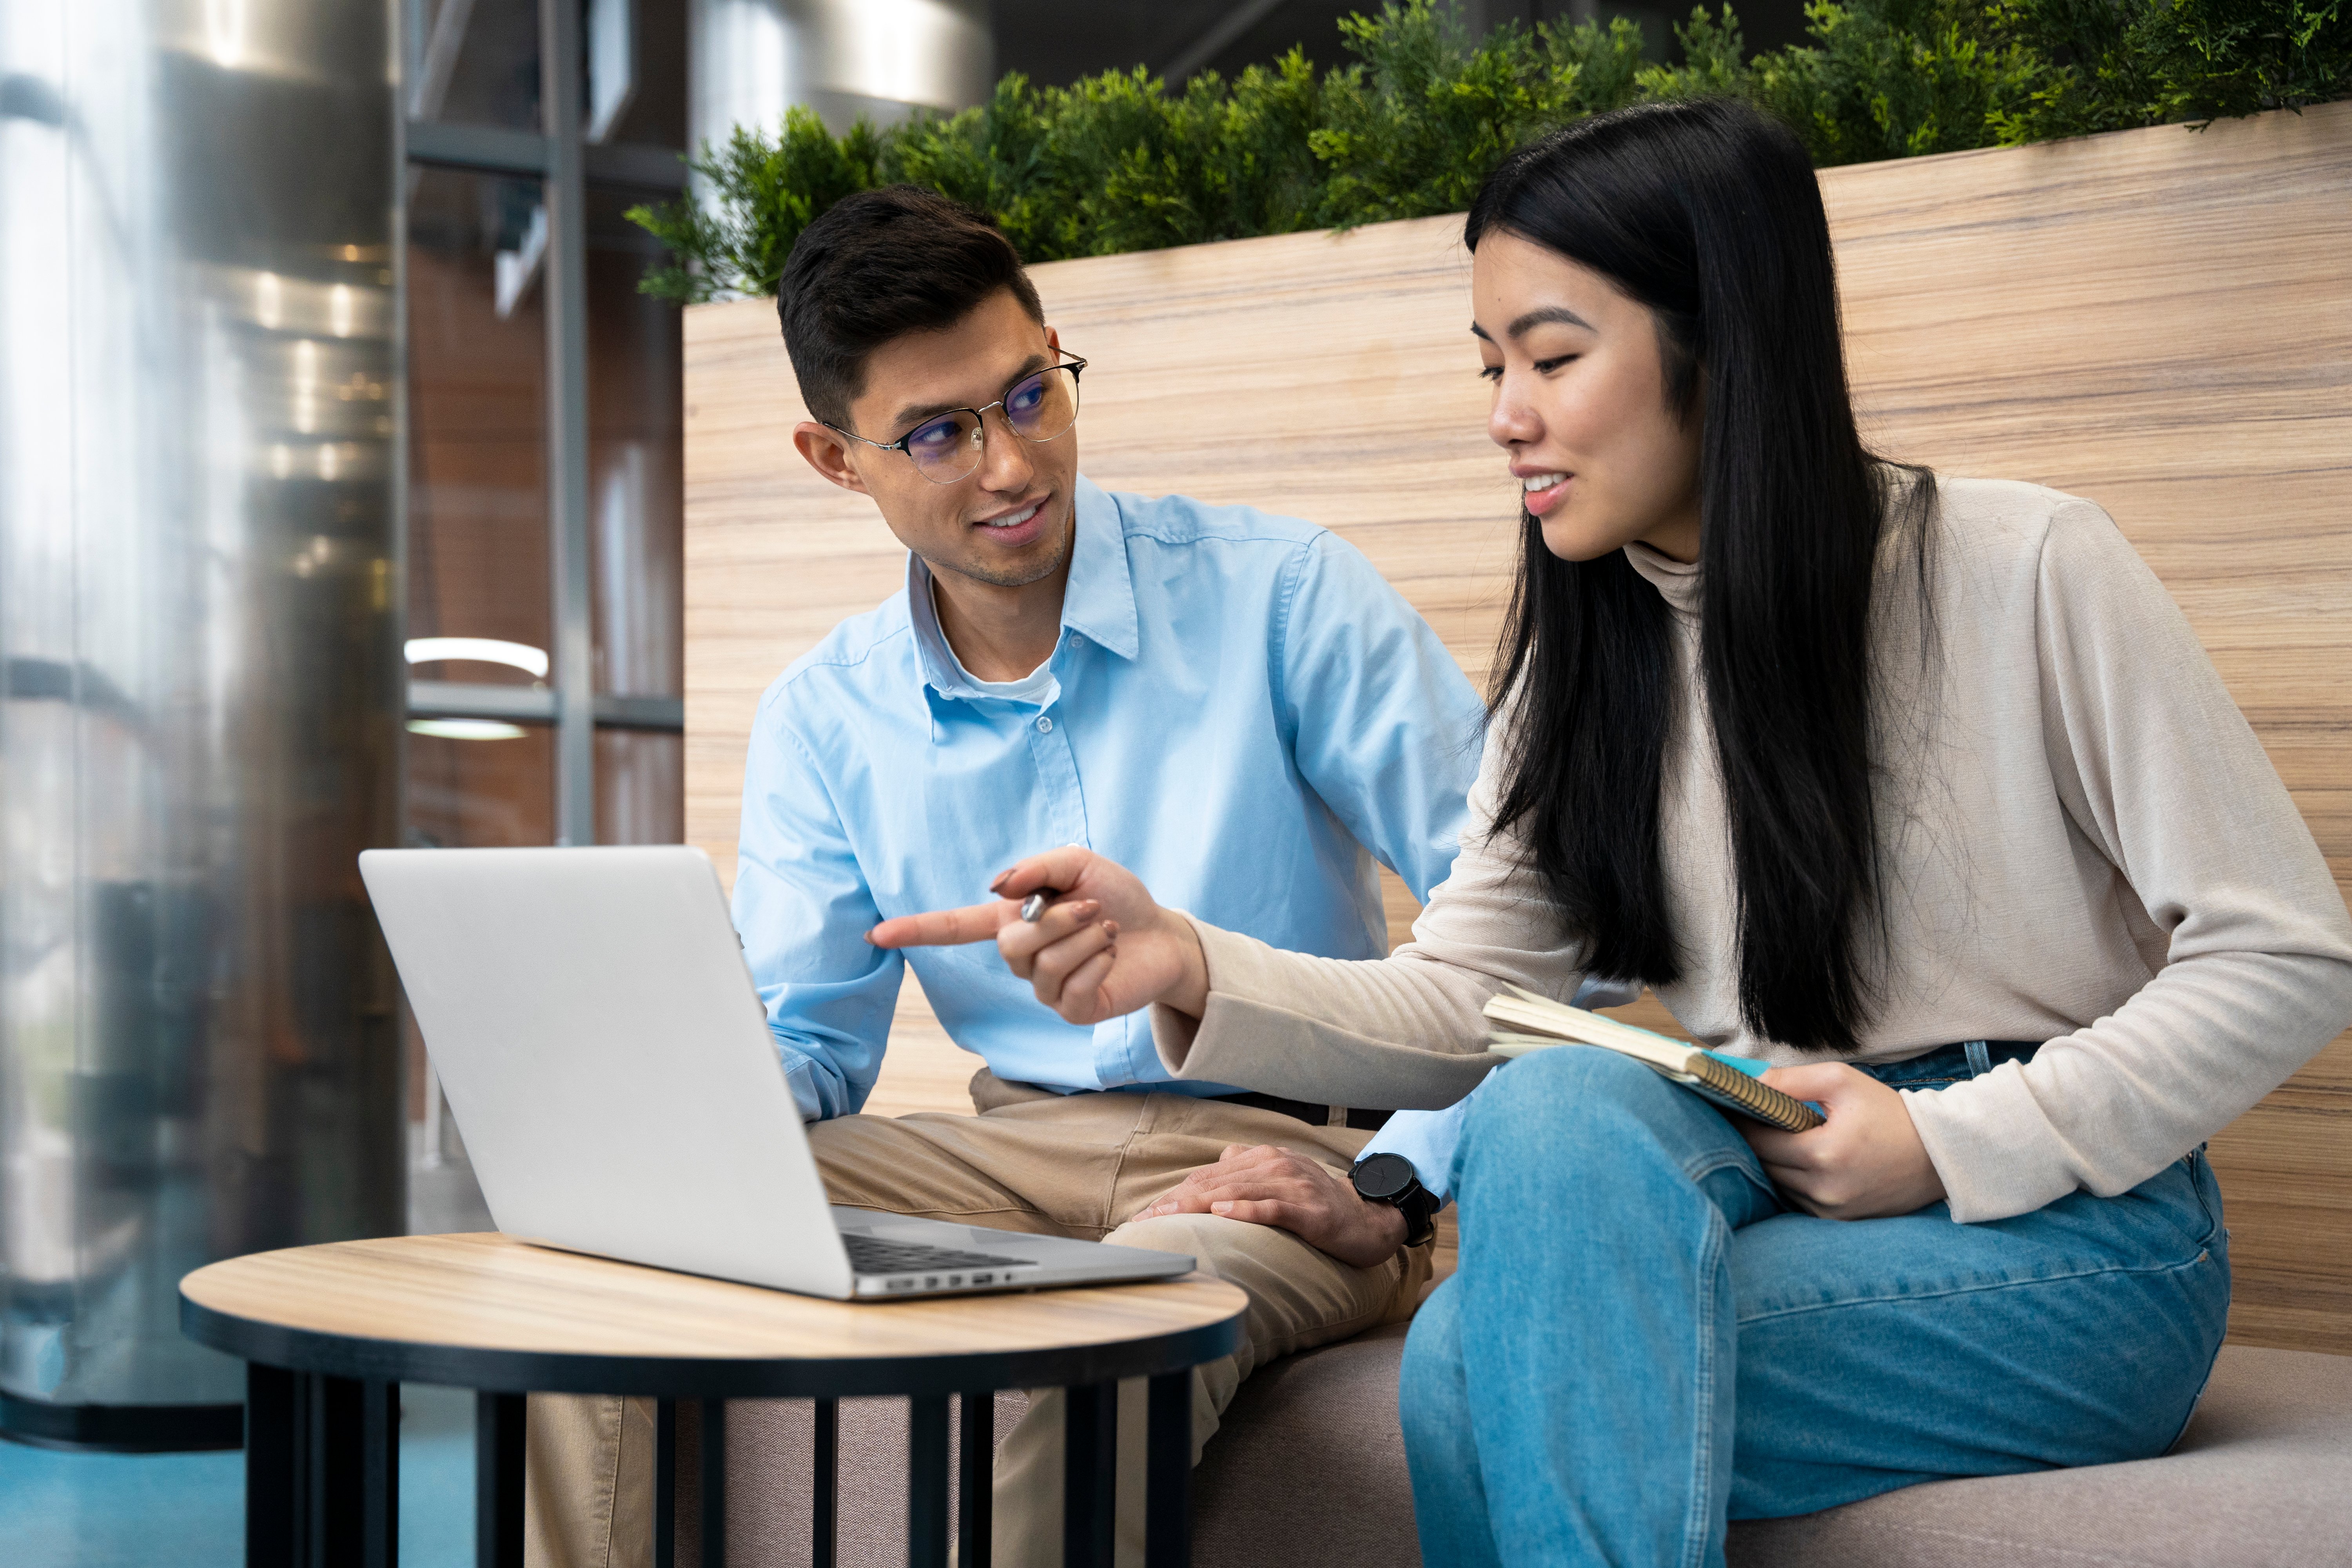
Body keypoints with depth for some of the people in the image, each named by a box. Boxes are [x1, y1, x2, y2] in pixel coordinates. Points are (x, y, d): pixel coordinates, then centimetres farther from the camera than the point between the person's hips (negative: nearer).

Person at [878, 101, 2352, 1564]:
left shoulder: (2024, 566, -7)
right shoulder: (1588, 654, 10)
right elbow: (1464, 1001, 3)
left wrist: (1949, 1143, -14)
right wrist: (1194, 970, -16)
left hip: (2065, 1235, -5)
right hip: (1758, 1183, 5)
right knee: (1560, 1101, -32)